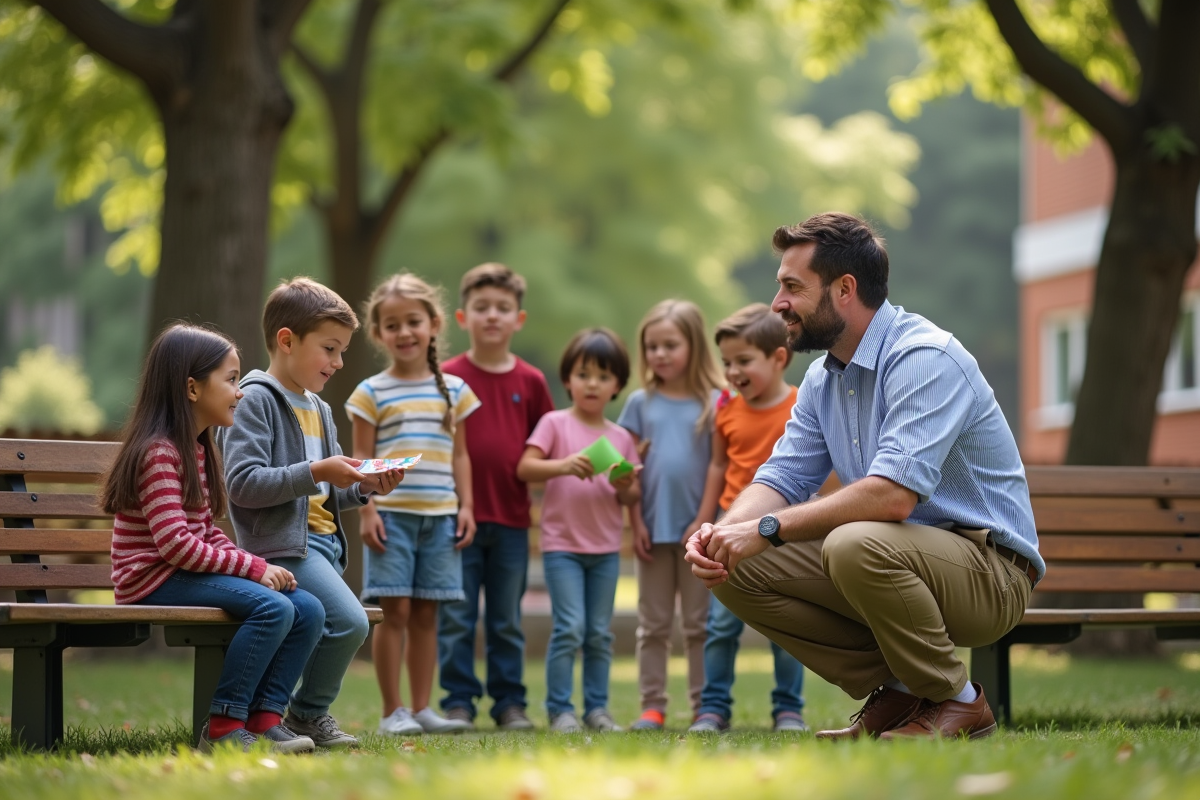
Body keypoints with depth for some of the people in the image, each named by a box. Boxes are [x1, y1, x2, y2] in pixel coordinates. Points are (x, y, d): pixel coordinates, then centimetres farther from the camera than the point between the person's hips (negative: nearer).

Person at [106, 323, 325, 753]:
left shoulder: (197, 450, 17)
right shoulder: (158, 453, -14)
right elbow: (176, 544, -21)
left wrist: (254, 564, -2)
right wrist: (253, 567, -17)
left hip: (192, 573, 9)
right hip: (155, 581, -9)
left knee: (308, 609, -5)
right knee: (273, 607, -28)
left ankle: (264, 718, -6)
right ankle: (223, 727, -22)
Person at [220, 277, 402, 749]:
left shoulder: (319, 409, 21)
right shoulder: (256, 400, -8)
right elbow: (242, 483, -19)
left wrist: (363, 488, 6)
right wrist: (316, 473, -22)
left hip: (322, 542, 10)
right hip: (285, 545, -10)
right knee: (349, 622, -21)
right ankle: (308, 714, -3)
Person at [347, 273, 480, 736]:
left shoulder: (454, 390, 12)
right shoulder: (372, 393, 2)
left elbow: (459, 454, 14)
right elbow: (362, 457, 1)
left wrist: (465, 507, 6)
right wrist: (366, 511, -8)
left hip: (440, 515, 3)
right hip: (391, 513, -3)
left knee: (426, 612, 6)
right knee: (395, 609, -5)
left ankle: (422, 708, 11)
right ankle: (392, 712, 0)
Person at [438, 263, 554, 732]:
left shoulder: (530, 382, 6)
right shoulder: (447, 377, -1)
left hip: (512, 519, 2)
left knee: (507, 622, 9)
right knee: (456, 620, 1)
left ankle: (510, 704, 15)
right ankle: (458, 702, 9)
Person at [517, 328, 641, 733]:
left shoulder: (621, 437, 10)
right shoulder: (555, 424, 0)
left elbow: (633, 498, 12)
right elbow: (525, 468, -11)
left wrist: (624, 486, -11)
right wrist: (564, 465, -26)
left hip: (606, 549, 4)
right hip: (562, 544, -4)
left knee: (600, 633, 7)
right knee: (569, 627, -11)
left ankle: (597, 707, 14)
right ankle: (560, 708, -4)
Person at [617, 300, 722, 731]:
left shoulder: (713, 403, -2)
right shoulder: (640, 403, 5)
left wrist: (706, 520, -11)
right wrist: (636, 524, -2)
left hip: (697, 529, -2)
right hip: (654, 529, 2)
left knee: (699, 623, 4)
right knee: (653, 624, 7)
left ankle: (704, 706, 8)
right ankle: (652, 706, 10)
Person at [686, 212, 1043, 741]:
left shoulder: (925, 357, -20)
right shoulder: (822, 379, 9)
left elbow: (894, 494, -32)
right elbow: (782, 478, 7)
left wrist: (768, 529, -29)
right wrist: (723, 531, -16)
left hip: (988, 568, -8)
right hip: (897, 558, 8)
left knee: (856, 545, -37)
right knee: (738, 571, -6)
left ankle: (956, 703, -13)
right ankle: (894, 691, 3)